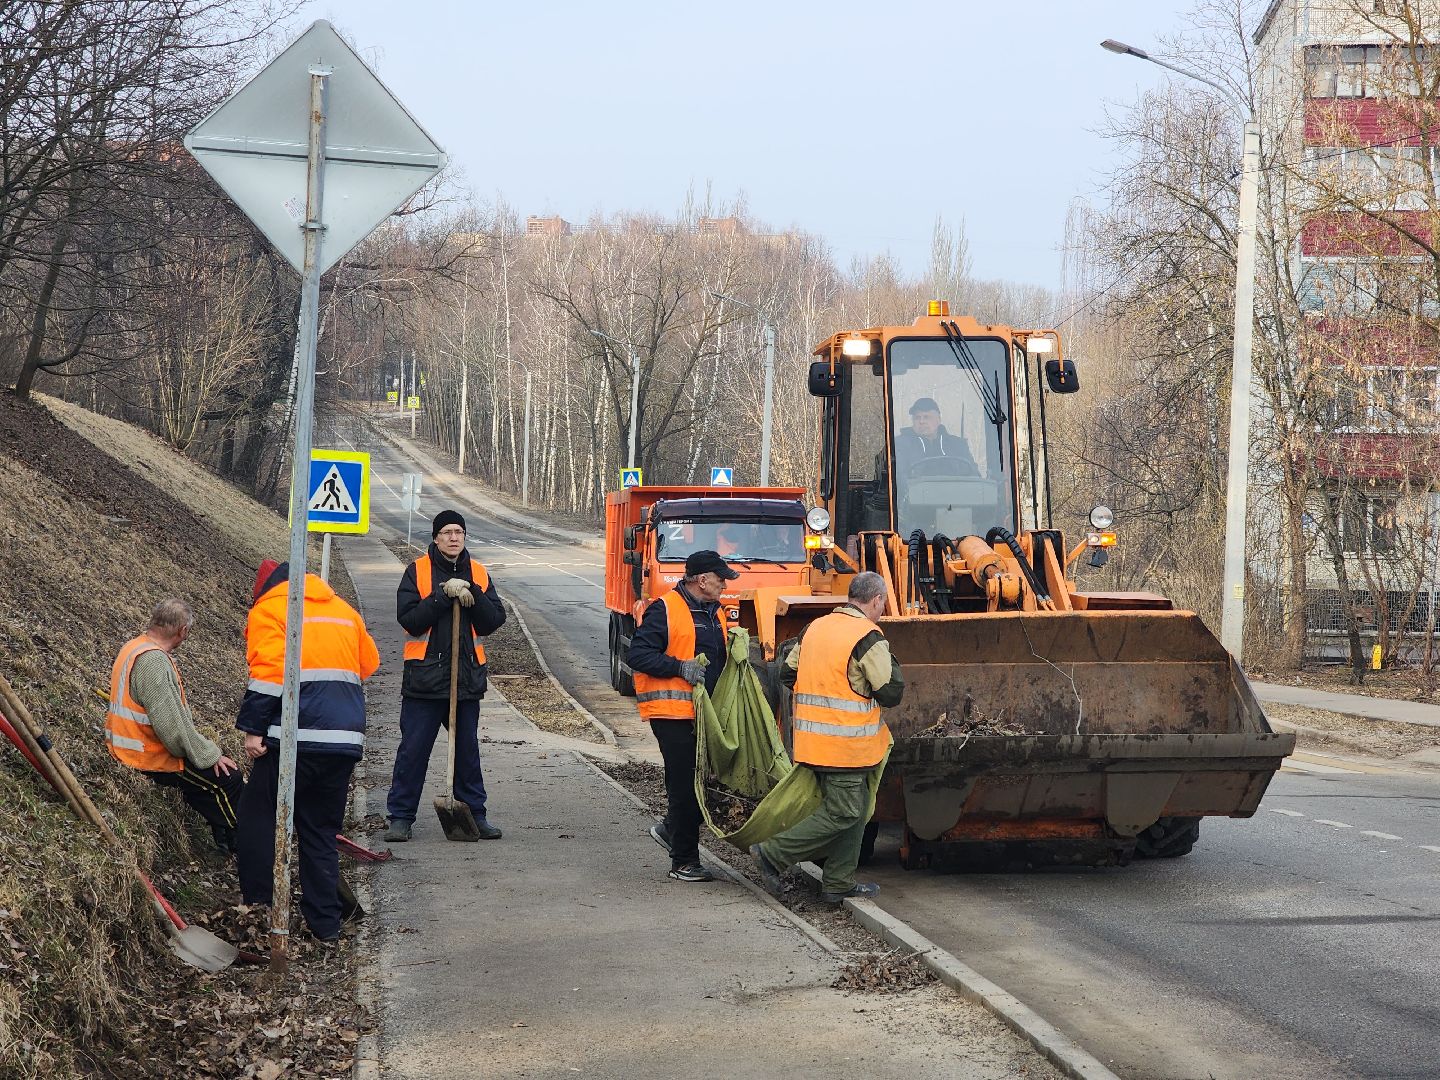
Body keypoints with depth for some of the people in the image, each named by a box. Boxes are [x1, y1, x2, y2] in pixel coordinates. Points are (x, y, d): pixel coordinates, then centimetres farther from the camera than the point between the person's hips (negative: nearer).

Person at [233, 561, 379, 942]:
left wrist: (253, 729, -12)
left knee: (258, 817, 7)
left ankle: (257, 905, 5)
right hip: (345, 740, 6)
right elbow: (368, 663, 25)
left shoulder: (269, 609, 0)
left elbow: (269, 671, -12)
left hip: (294, 739, -6)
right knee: (321, 829, 14)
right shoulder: (344, 610, 19)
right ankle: (325, 923, 13)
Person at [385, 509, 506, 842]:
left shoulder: (478, 574, 9)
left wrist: (473, 596, -13)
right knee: (413, 749, 0)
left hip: (468, 675, 3)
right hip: (425, 675, -3)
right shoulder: (418, 571, -1)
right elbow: (409, 619, -11)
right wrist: (443, 595, -18)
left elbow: (494, 621, 2)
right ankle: (401, 817, 6)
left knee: (468, 748, 11)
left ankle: (475, 813, 19)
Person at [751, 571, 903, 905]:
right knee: (841, 815, -1)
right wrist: (891, 665, 5)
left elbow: (788, 674, 16)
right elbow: (891, 693, -13)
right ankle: (772, 853, -1)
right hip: (847, 744, -9)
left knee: (855, 810, 16)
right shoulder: (868, 638, -14)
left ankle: (839, 883, 18)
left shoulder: (815, 628, 10)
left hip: (812, 738, 9)